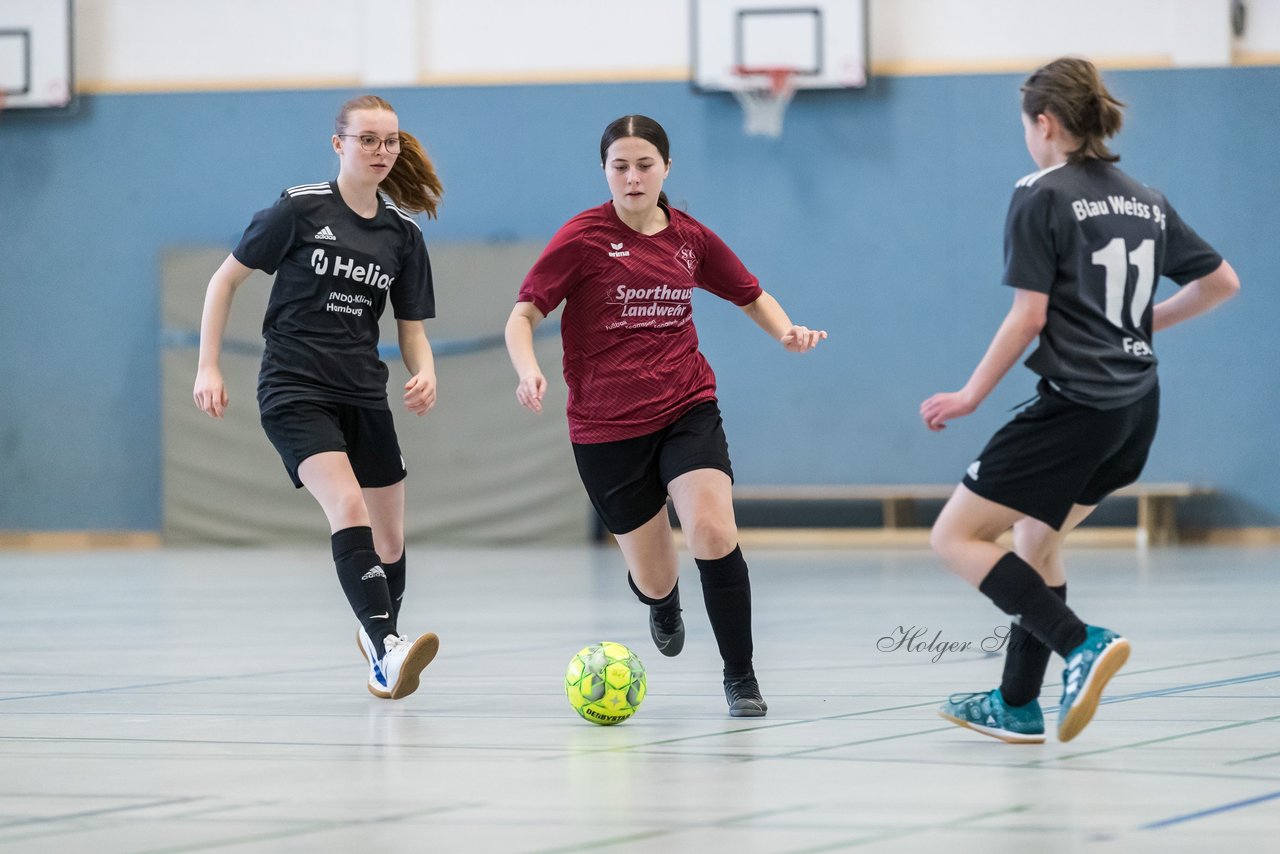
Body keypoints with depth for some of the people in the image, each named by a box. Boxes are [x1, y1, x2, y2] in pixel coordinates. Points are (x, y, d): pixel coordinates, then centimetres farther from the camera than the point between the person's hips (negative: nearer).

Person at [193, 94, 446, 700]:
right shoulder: (299, 209, -6)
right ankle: (386, 648, -36)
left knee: (390, 536, 8)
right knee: (348, 507, -26)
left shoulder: (403, 235, 7)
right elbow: (225, 279, 1)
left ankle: (379, 633, 37)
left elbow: (411, 329, 12)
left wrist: (425, 374, -9)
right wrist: (209, 366, -3)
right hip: (294, 391, -5)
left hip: (363, 395, 5)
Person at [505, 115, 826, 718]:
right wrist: (529, 371, -28)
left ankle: (740, 676, -7)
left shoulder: (691, 238, 4)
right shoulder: (582, 238, -6)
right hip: (606, 428, -1)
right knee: (653, 578, 4)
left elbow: (751, 296, 20)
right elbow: (522, 315, -7)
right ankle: (662, 601, 46)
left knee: (712, 531, -24)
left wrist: (787, 331, -1)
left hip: (687, 409, 1)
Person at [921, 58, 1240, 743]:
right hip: (1137, 410, 8)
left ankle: (1081, 646, -16)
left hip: (1075, 402, -8)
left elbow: (1030, 313, -13)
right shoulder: (1147, 201, 13)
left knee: (956, 538, -3)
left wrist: (971, 395, -6)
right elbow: (1221, 281, 19)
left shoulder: (1040, 197, -7)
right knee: (1035, 539, 22)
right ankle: (1018, 705, 22)